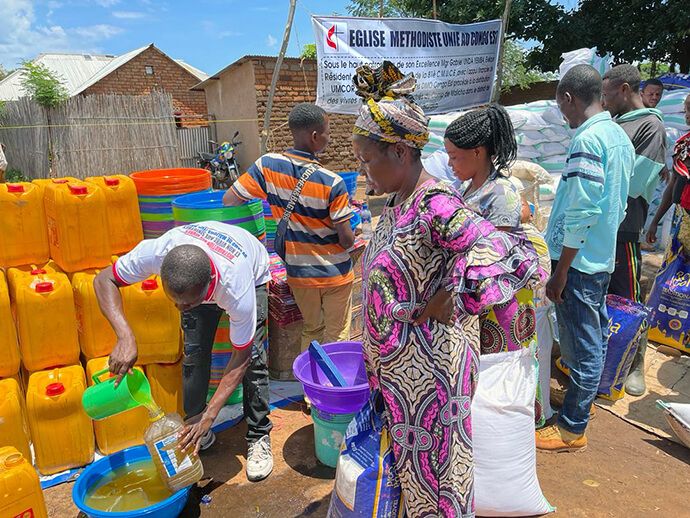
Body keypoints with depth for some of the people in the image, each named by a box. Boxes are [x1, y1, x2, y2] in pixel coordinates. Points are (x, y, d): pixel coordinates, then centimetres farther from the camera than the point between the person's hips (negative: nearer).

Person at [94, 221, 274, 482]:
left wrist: (210, 416, -35)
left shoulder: (238, 289, -45)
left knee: (253, 357, -12)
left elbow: (241, 359, -32)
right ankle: (196, 429, 14)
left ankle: (259, 436, 6)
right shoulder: (155, 252, -42)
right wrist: (125, 338, -41)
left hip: (252, 273, -3)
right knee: (194, 353, -5)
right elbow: (104, 280, -24)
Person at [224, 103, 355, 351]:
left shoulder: (268, 165, -12)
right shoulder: (332, 183, -21)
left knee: (311, 331, 24)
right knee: (337, 338, 13)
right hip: (334, 274, -3)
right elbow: (347, 240, -16)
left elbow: (229, 200, -7)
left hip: (299, 273, 4)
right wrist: (348, 237, 8)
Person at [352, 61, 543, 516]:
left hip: (426, 368, -8)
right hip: (395, 366, 9)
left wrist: (448, 303, -23)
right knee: (407, 460, 26)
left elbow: (518, 260, -32)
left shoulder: (436, 206, -25)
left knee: (430, 467, 14)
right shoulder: (397, 202, 3)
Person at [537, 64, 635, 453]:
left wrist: (560, 272, -19)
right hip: (605, 256, 10)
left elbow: (581, 214, -24)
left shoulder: (587, 141, -20)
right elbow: (619, 203, 15)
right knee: (596, 334, 23)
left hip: (580, 259, -10)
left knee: (582, 344, 2)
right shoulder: (620, 136, 9)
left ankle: (572, 428, 16)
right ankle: (586, 396, 43)